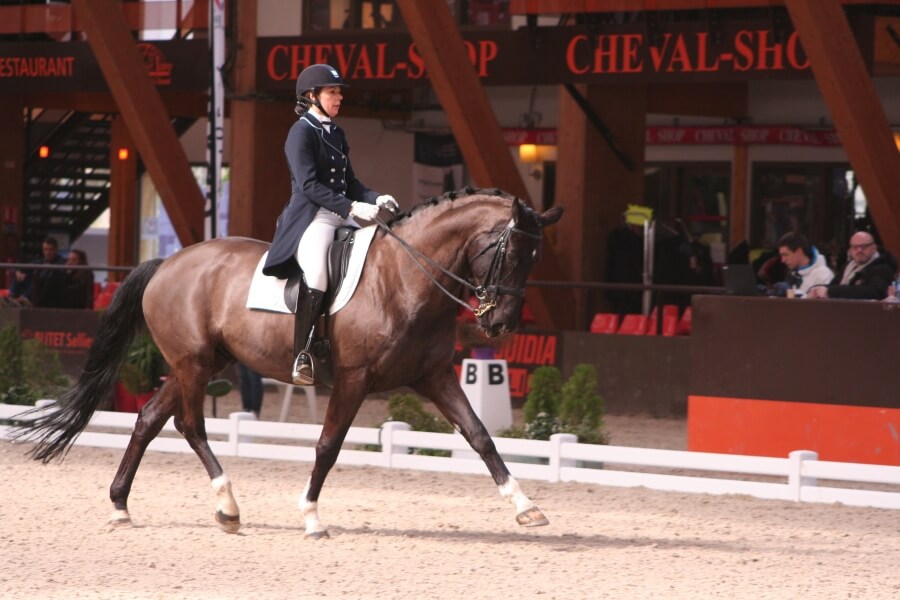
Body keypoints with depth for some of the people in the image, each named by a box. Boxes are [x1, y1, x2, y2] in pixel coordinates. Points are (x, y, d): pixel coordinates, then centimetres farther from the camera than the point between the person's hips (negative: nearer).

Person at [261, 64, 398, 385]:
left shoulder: (336, 134, 19)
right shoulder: (301, 132, -5)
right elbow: (308, 184, -15)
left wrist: (375, 199, 1)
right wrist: (351, 207, -23)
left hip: (342, 215, 9)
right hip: (311, 217, -9)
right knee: (317, 276, -32)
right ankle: (302, 356, -28)